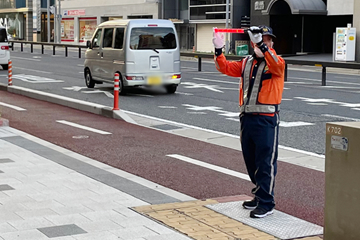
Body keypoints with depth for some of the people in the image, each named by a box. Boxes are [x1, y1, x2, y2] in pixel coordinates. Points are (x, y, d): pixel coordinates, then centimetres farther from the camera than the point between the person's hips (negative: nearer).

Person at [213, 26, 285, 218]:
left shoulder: (276, 62, -3)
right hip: (247, 117, 6)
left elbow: (277, 65, -26)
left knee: (266, 162, -4)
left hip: (266, 119, -6)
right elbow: (226, 68, 8)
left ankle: (266, 204, 1)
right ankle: (259, 196, 29)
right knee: (250, 160, 15)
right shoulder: (246, 63, 15)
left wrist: (263, 46, -38)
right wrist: (219, 51, -8)